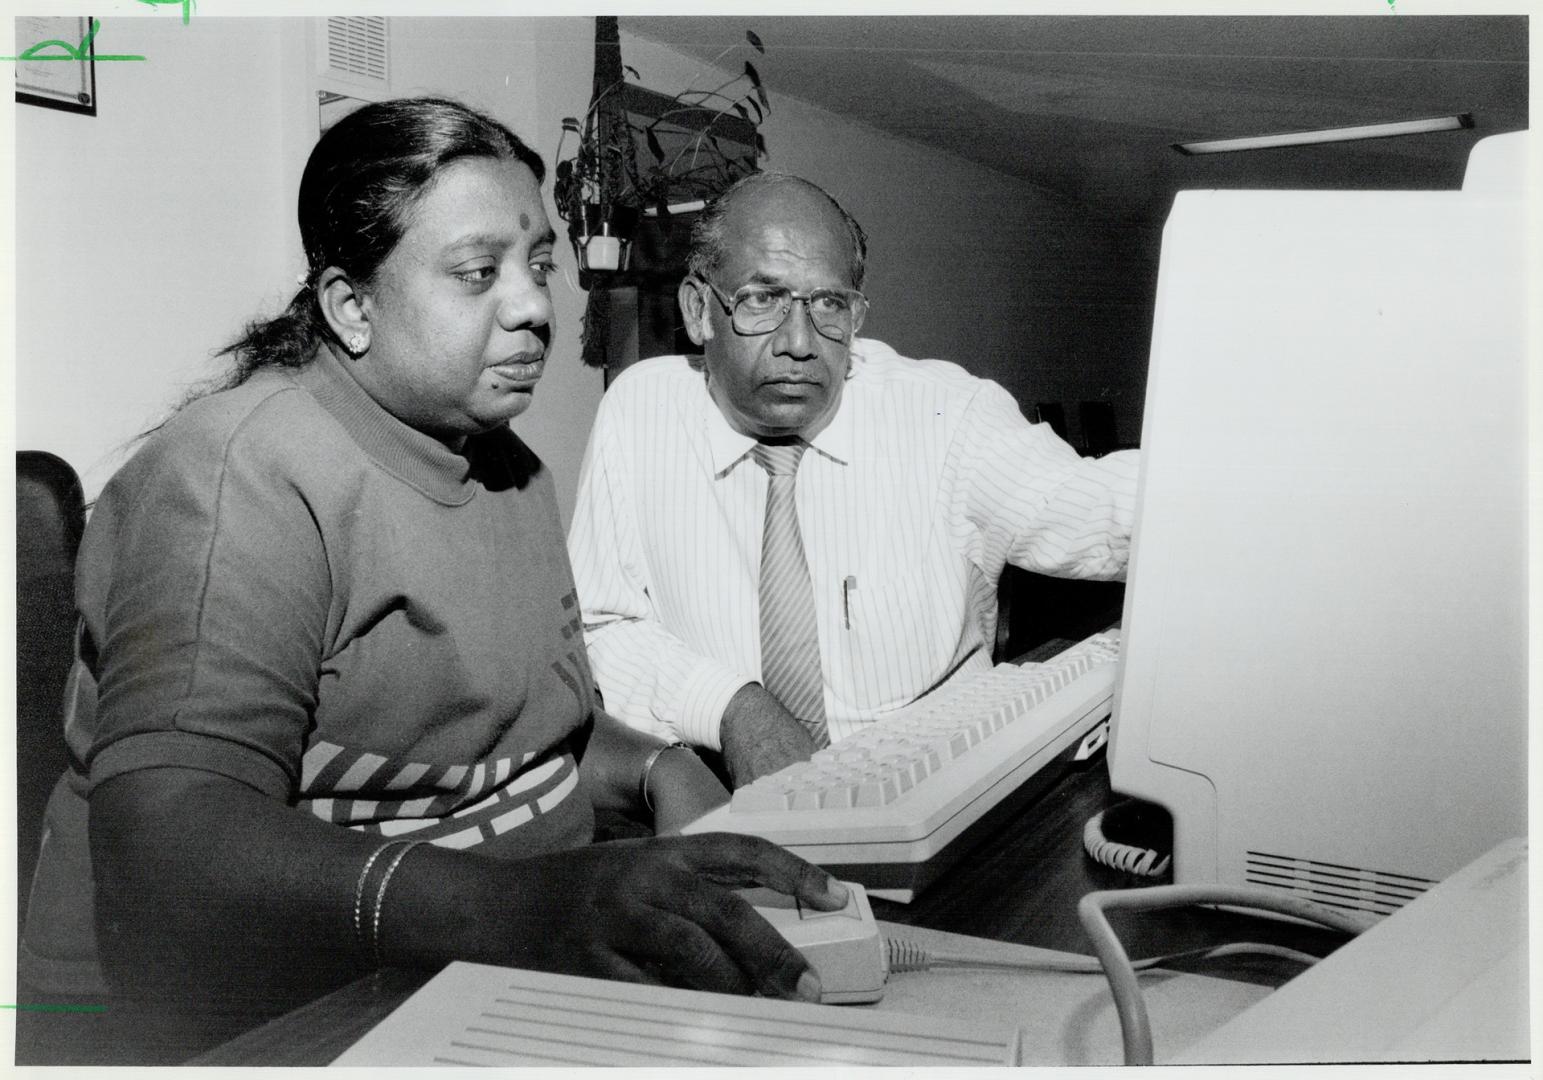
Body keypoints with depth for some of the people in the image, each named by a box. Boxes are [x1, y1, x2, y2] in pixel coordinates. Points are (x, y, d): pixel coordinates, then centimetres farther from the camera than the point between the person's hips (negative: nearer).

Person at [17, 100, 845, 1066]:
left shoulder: (515, 467, 13)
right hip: (281, 1028, -7)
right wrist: (505, 904, -42)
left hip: (515, 986, 7)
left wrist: (656, 770, 1)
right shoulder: (243, 474, -16)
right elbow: (164, 837, -28)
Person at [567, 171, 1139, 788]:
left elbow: (1084, 511, -17)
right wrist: (728, 706, -17)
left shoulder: (942, 409, -4)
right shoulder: (636, 412, 0)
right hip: (721, 809, 1)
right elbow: (601, 628, 0)